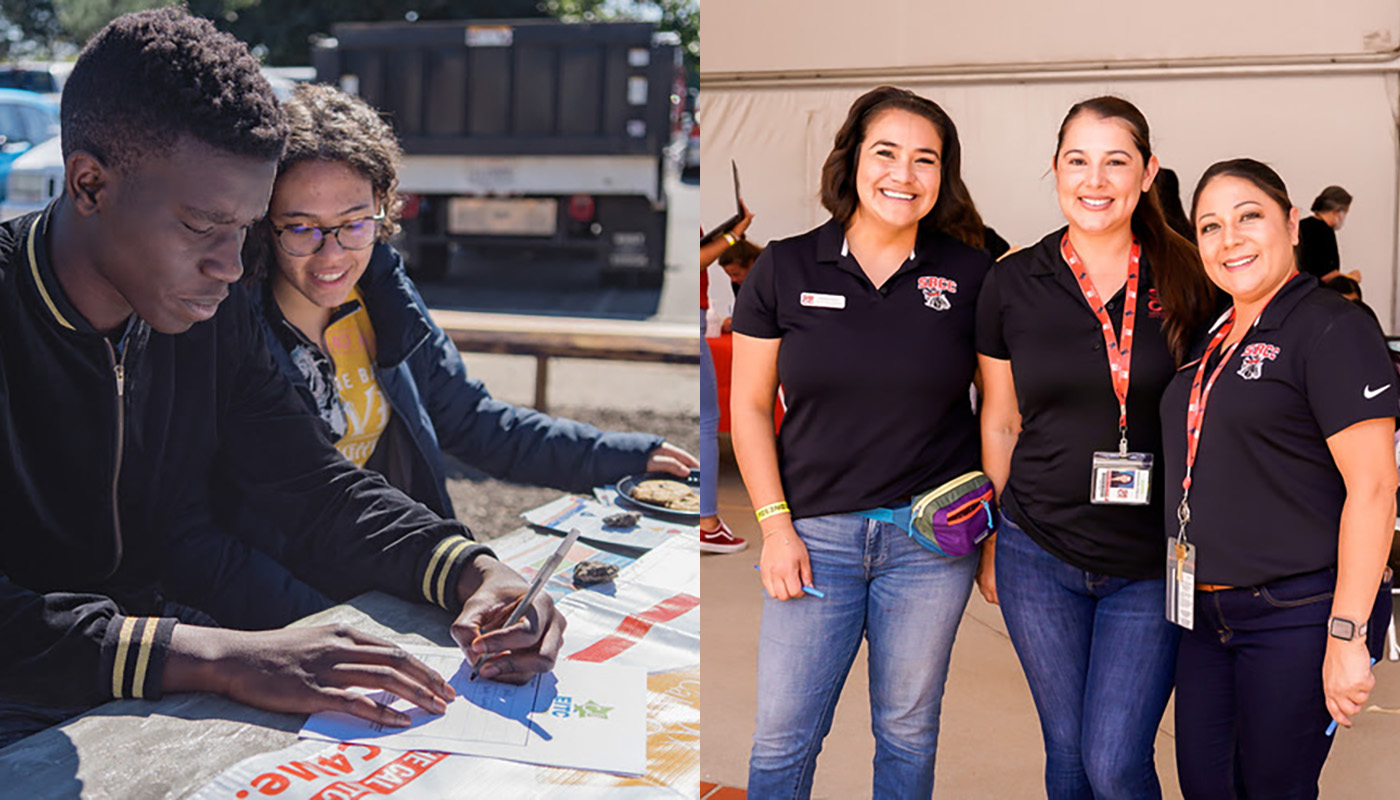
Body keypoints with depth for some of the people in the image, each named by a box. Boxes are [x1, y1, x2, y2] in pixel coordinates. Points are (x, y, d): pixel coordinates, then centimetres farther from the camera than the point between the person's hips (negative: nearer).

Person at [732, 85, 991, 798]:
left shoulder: (970, 275, 0)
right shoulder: (785, 268, -1)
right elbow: (749, 405, 3)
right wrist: (776, 526, -4)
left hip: (932, 537, 1)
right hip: (815, 531, 0)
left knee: (907, 731, 13)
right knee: (782, 737, 4)